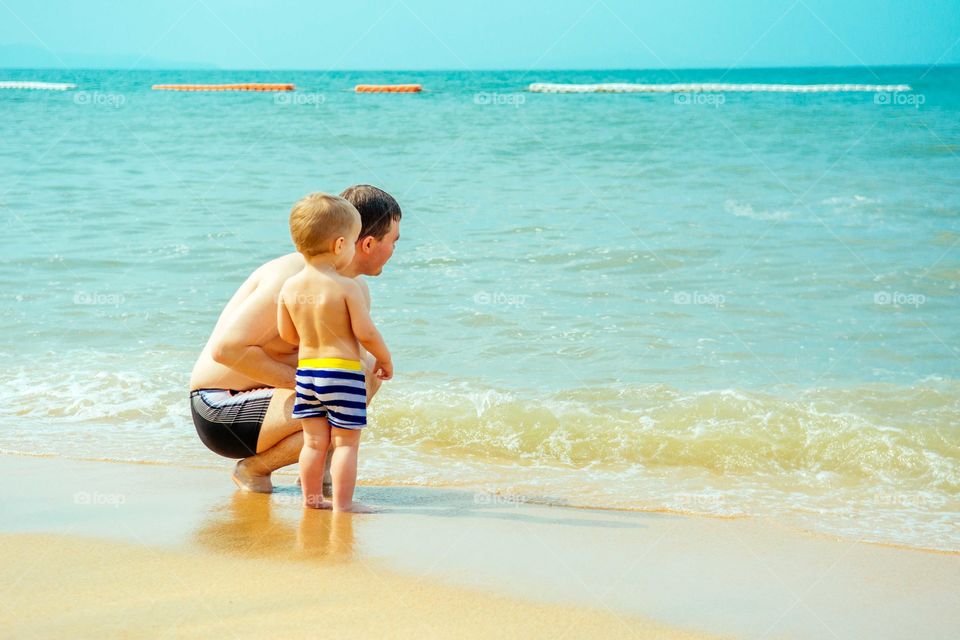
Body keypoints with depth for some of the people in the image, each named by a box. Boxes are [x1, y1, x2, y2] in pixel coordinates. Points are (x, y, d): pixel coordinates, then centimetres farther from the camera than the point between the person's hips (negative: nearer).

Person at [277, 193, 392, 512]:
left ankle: (311, 497, 23)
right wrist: (385, 359, 3)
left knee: (314, 441, 16)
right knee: (346, 441, 3)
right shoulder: (346, 287, -16)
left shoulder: (289, 286, 0)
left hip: (306, 369, 6)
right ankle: (343, 503, 4)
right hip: (343, 370, -5)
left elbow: (286, 333, 8)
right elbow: (365, 333, -14)